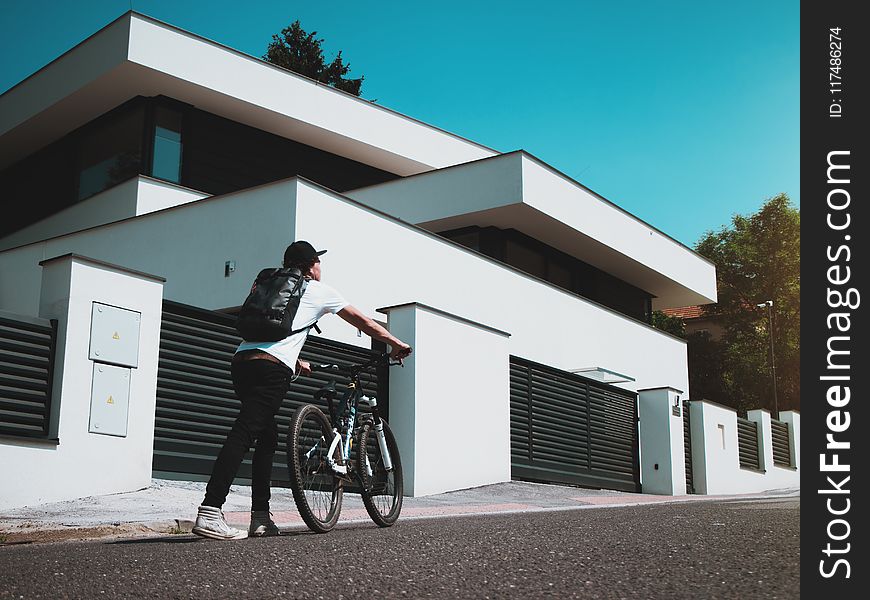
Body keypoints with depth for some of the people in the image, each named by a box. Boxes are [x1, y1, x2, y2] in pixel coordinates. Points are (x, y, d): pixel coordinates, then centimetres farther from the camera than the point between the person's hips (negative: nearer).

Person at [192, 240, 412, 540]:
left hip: (242, 360, 7)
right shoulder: (318, 290, 15)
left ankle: (261, 517, 14)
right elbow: (362, 321, 23)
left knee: (267, 437, 16)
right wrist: (396, 343, 35)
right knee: (244, 433, -16)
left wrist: (297, 363, 58)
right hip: (272, 368, -7)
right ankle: (209, 513, -26)